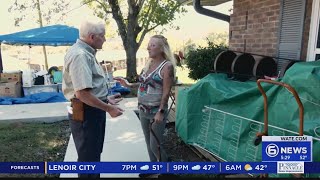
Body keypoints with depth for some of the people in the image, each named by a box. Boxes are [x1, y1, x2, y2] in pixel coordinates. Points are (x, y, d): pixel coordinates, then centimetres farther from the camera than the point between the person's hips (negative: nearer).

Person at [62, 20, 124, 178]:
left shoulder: (86, 52, 12)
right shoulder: (80, 55, -22)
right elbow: (82, 93, -30)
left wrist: (106, 99, 20)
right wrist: (108, 108, -21)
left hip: (93, 110, 11)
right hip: (86, 113, -11)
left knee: (94, 153, 26)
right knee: (89, 156, 6)